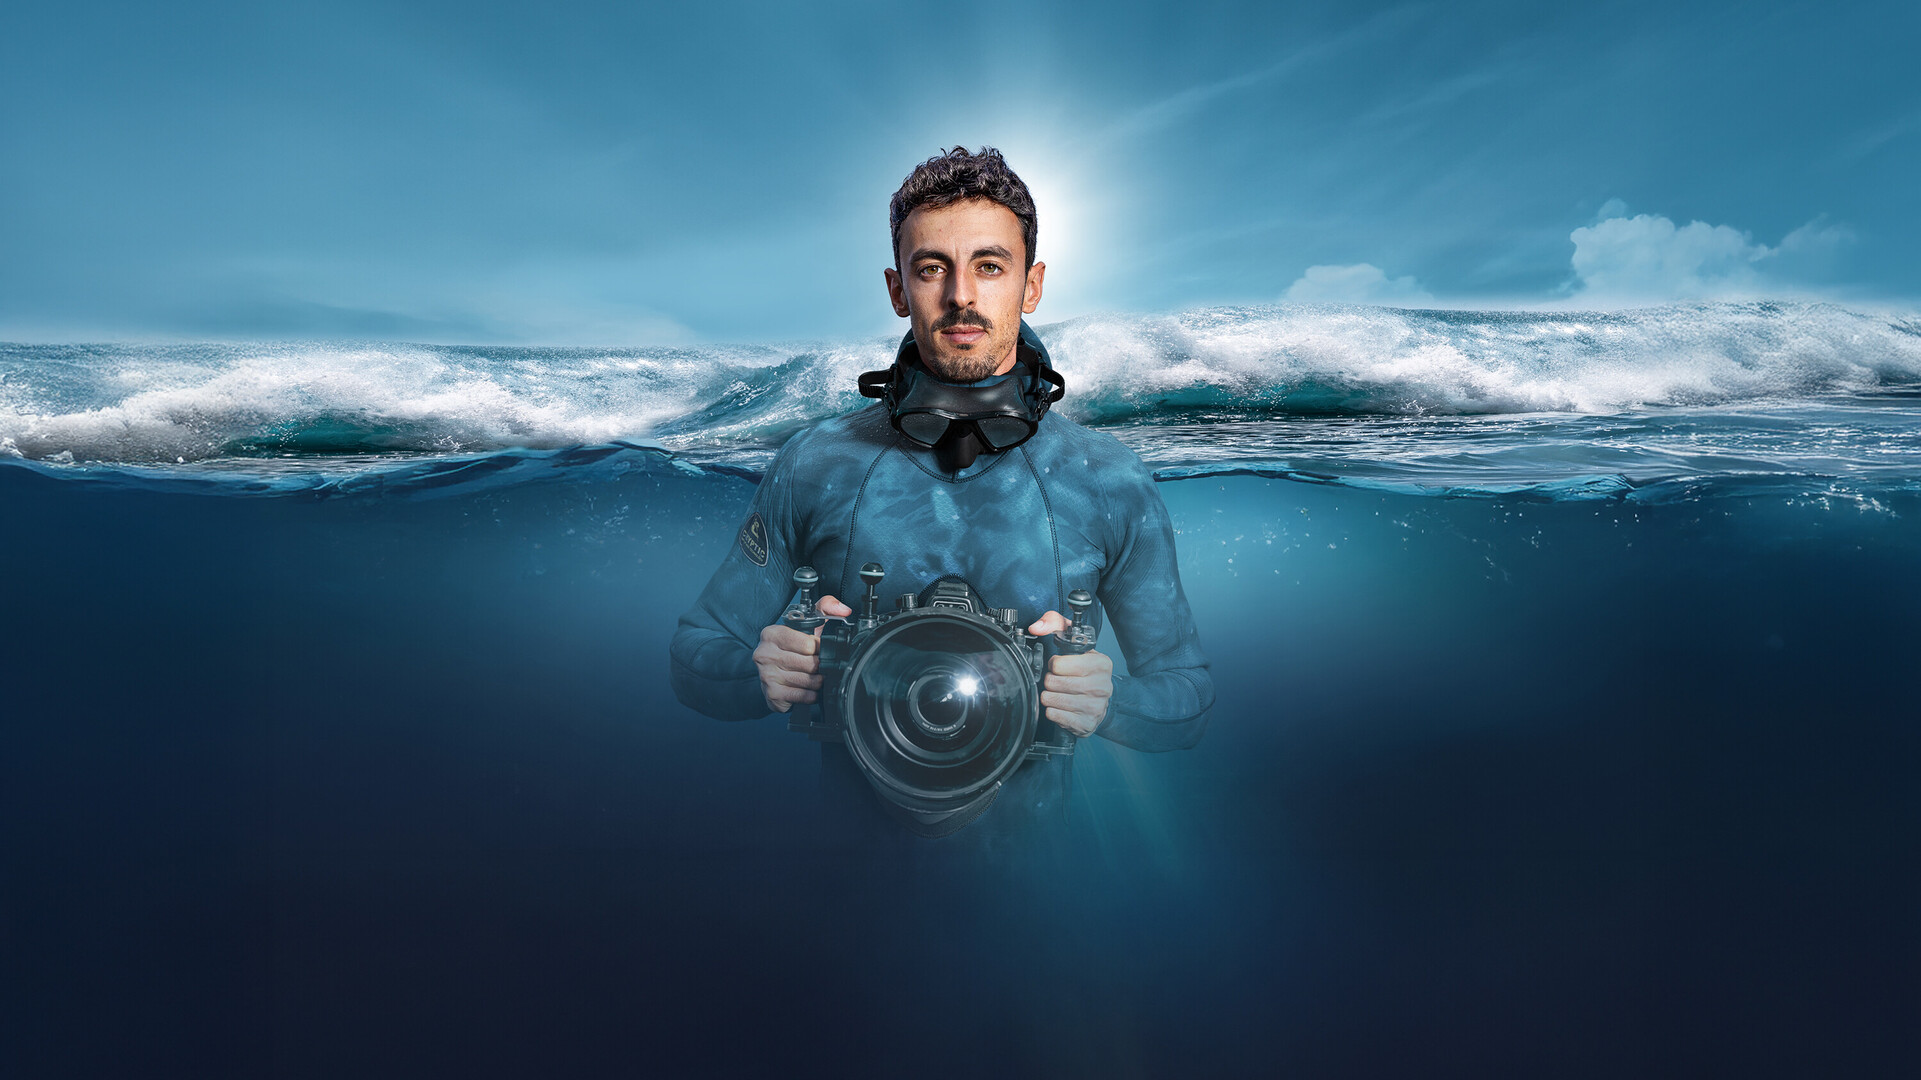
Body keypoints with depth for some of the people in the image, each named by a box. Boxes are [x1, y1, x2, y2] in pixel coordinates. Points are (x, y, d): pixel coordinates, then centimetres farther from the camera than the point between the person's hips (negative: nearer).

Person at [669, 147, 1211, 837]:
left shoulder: (1112, 483, -7)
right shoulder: (814, 467, -6)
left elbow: (1188, 696, 1)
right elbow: (694, 657, 2)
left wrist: (1109, 700, -21)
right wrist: (766, 674, -20)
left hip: (1029, 839, 0)